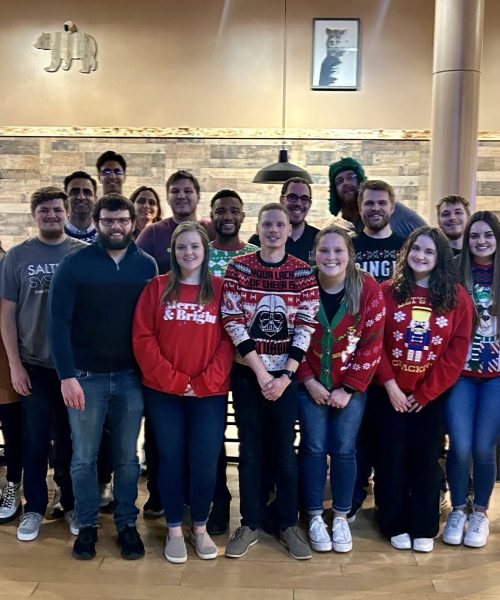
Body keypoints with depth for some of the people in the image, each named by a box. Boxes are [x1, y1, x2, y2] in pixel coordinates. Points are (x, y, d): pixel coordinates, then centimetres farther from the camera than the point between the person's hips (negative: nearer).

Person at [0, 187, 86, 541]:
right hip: (34, 365, 0)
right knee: (35, 441, 8)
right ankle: (34, 508, 24)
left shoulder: (84, 254, -1)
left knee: (71, 440, 11)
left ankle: (72, 505, 26)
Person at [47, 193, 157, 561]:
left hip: (131, 377, 2)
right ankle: (87, 525, 26)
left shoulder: (147, 265, 2)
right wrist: (67, 375, -13)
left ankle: (127, 524, 26)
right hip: (86, 377, -1)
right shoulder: (75, 265, -4)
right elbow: (58, 323, -7)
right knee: (84, 457, 9)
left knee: (127, 457, 11)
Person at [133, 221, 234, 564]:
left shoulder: (221, 289, 2)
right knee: (171, 460, 8)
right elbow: (143, 339, -3)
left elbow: (228, 341, -2)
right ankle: (175, 530, 24)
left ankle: (200, 528, 24)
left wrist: (205, 382, -10)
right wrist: (173, 380, -10)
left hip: (210, 393, 0)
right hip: (163, 392, 0)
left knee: (204, 463, 3)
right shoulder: (157, 288, 2)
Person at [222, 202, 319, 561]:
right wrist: (260, 371, -12)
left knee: (285, 448, 7)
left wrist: (285, 376, -11)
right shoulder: (238, 268, -2)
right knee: (250, 449, 7)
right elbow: (233, 322, -7)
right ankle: (250, 525, 20)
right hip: (247, 373, 0)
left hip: (286, 375, 0)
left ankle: (289, 524, 22)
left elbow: (306, 328, -3)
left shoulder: (303, 273, 0)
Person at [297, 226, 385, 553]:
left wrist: (349, 388, -11)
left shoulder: (368, 288, -12)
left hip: (351, 386, 0)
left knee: (344, 450, 3)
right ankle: (315, 517, 18)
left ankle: (341, 518, 20)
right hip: (310, 385, 0)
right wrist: (309, 382, -9)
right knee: (313, 448, 3)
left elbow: (372, 344, -9)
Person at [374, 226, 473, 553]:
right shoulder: (388, 291, -3)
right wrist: (389, 384, -13)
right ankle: (395, 524, 22)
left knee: (426, 459, 8)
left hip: (431, 395, 0)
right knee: (392, 458, 6)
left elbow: (457, 351, -5)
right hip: (391, 392, 0)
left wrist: (425, 392, -8)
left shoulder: (457, 296, -3)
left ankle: (424, 528, 22)